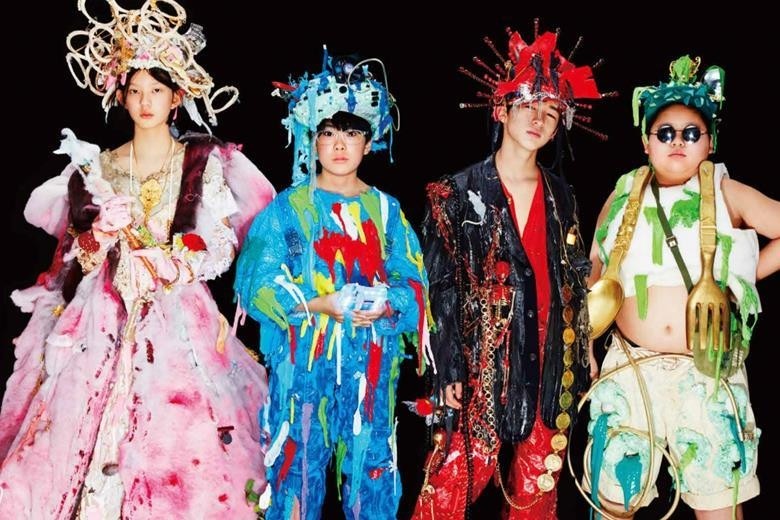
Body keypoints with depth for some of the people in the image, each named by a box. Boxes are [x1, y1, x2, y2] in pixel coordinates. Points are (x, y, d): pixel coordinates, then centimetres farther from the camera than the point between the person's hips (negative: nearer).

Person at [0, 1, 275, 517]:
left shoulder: (206, 162, 4)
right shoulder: (96, 168, 11)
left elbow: (221, 246, -1)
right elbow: (77, 253, 11)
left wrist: (164, 266, -13)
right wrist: (100, 238, -9)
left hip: (179, 324, -2)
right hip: (103, 325, 2)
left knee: (182, 449, -7)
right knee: (83, 445, -2)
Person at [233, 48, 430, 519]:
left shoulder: (386, 210, 9)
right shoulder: (288, 207, 2)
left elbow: (413, 283, 5)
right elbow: (258, 283, -5)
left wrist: (387, 305, -16)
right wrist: (320, 304, -17)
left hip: (370, 365, 2)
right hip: (303, 361, -2)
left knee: (370, 472, 5)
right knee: (300, 467, 2)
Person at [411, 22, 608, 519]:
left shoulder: (561, 196, 11)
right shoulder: (457, 193, -1)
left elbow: (573, 285, 14)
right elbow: (441, 287, -4)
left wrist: (577, 364, 10)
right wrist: (448, 370, -10)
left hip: (548, 366, 4)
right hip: (480, 364, -4)